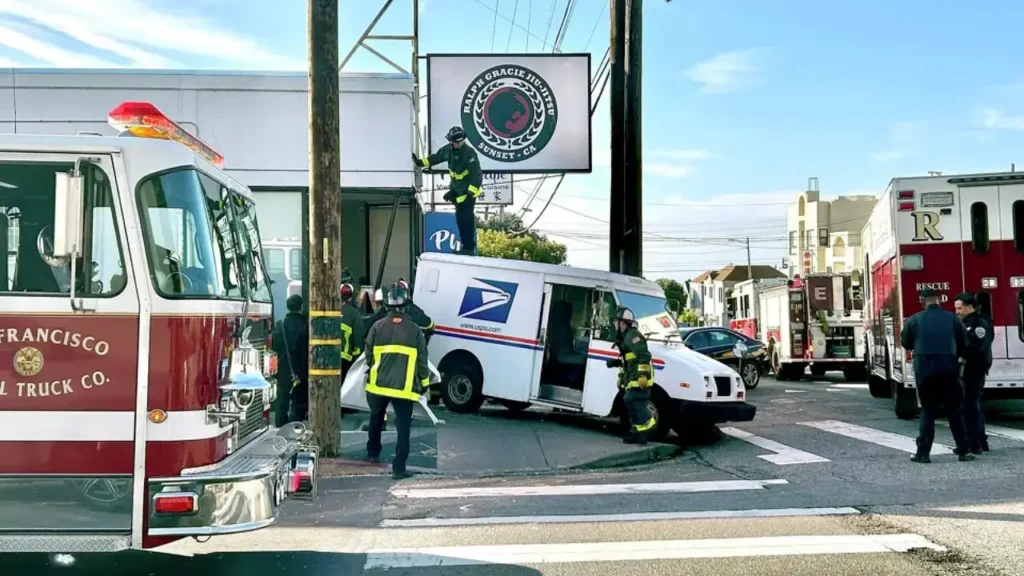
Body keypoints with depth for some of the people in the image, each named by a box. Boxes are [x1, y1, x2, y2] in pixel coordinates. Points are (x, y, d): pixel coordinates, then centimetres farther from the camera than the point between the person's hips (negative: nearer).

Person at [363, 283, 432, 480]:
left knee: (376, 419, 26)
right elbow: (422, 360, 1)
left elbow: (369, 355, 8)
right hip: (404, 387, -3)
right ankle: (399, 467, -6)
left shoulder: (377, 327, 0)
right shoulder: (414, 330, -3)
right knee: (403, 427, 0)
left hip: (378, 384, 3)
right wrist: (424, 382, 14)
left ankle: (373, 453, 41)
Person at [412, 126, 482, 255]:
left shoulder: (470, 153, -24)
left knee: (467, 219, -11)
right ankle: (465, 245, 21)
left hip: (468, 190, -8)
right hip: (457, 189, 8)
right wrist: (420, 162, 12)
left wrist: (471, 192, -32)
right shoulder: (448, 149, -2)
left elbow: (477, 174, -27)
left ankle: (470, 248, -8)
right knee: (460, 218, 11)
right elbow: (436, 157, 16)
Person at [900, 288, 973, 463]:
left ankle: (923, 453, 4)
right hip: (949, 368, 0)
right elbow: (963, 345, 6)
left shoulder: (915, 319, -2)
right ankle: (963, 451, 12)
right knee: (955, 411, 11)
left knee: (927, 411, 7)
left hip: (924, 369, 0)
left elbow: (905, 343, 9)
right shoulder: (952, 318, 0)